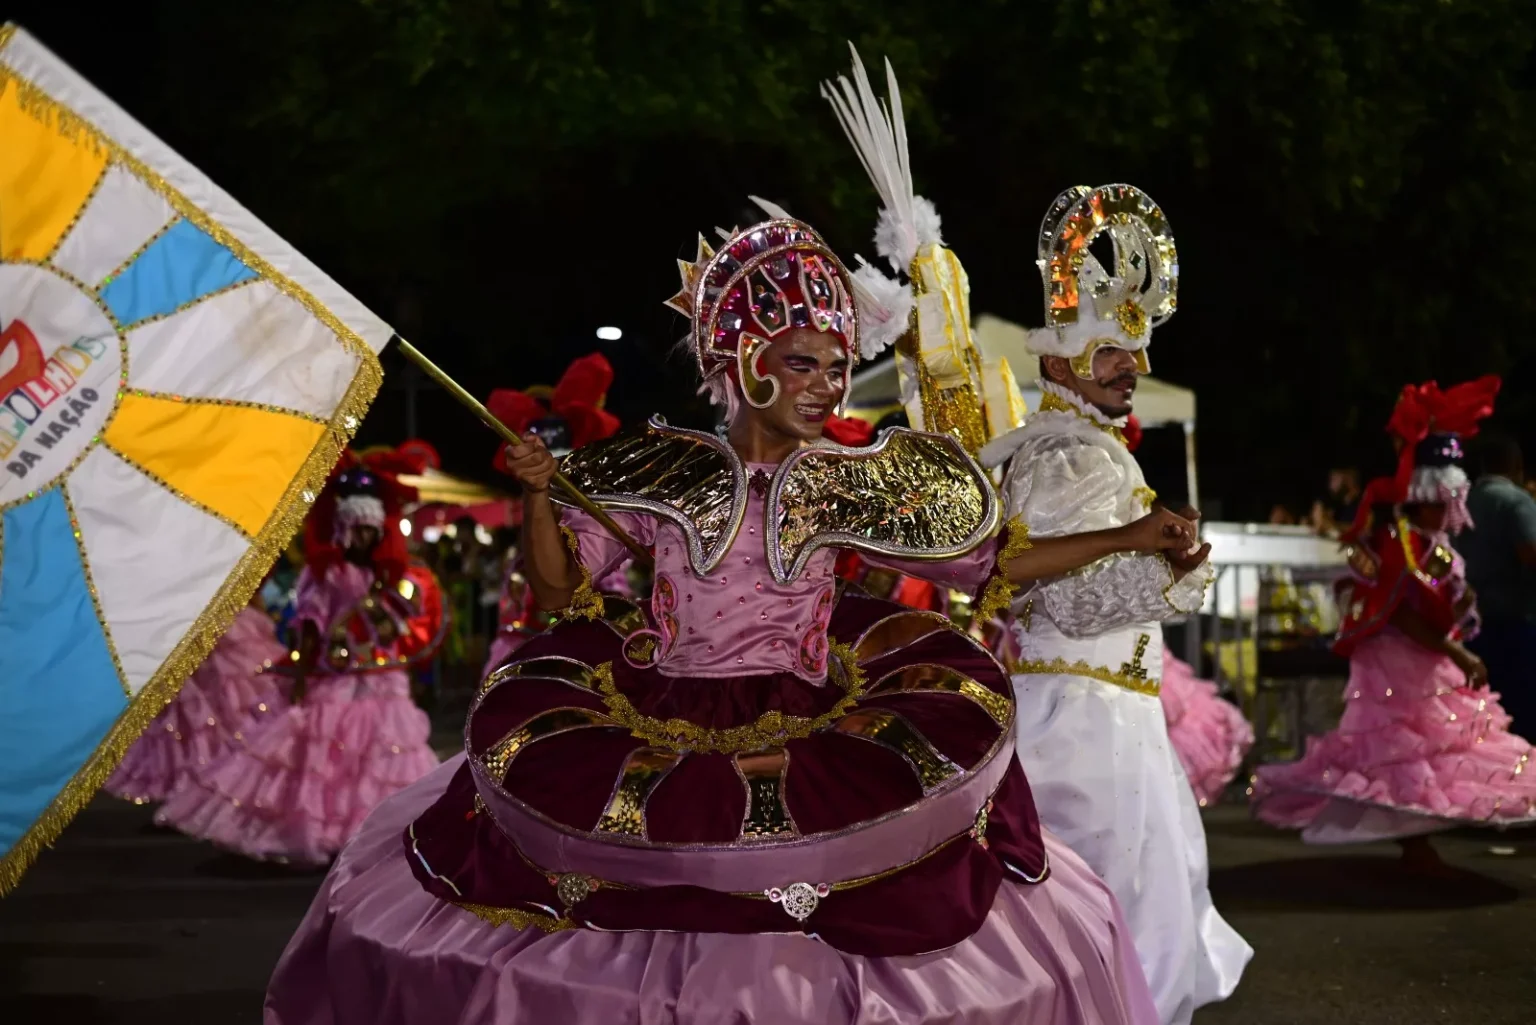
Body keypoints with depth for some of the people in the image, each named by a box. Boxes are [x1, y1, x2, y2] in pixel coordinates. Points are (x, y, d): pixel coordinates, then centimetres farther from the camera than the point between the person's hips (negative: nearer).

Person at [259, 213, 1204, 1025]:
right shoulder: (664, 470, 2)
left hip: (805, 724, 1)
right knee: (524, 742, -20)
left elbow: (994, 560, 8)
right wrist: (538, 495, -11)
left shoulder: (843, 484, 4)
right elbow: (560, 588, 4)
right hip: (658, 718, -1)